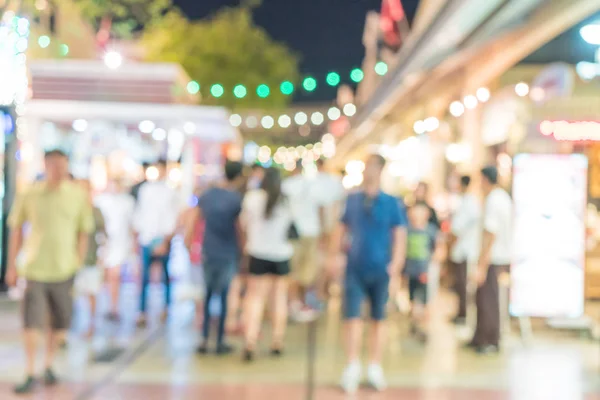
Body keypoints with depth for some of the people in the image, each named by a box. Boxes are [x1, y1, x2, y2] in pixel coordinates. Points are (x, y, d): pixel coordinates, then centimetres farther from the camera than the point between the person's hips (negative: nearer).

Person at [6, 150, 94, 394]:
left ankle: (49, 364, 31)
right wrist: (12, 266, 5)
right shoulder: (29, 195, -2)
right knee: (32, 322, -6)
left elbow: (83, 233, 6)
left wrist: (79, 265, 3)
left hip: (64, 270, 1)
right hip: (35, 269, -1)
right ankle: (30, 375, 4)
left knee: (61, 323, 8)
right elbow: (16, 231, 6)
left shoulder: (79, 196, -1)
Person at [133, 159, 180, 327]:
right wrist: (136, 233, 6)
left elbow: (173, 219, -2)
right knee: (144, 277, 3)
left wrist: (165, 242, -6)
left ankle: (166, 307, 10)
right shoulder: (145, 189, 8)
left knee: (166, 275, 2)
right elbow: (138, 212, 11)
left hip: (162, 239, -2)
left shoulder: (170, 192, 0)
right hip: (145, 239, 2)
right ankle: (142, 312, 6)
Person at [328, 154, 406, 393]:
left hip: (380, 270, -1)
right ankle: (353, 366, 2)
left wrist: (396, 263, -13)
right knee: (352, 315, -6)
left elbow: (399, 234, -3)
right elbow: (342, 229, 10)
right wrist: (333, 256, 4)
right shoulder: (352, 200, 4)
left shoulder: (390, 202, -1)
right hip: (355, 268, 1)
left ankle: (375, 367, 19)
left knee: (378, 318, 8)